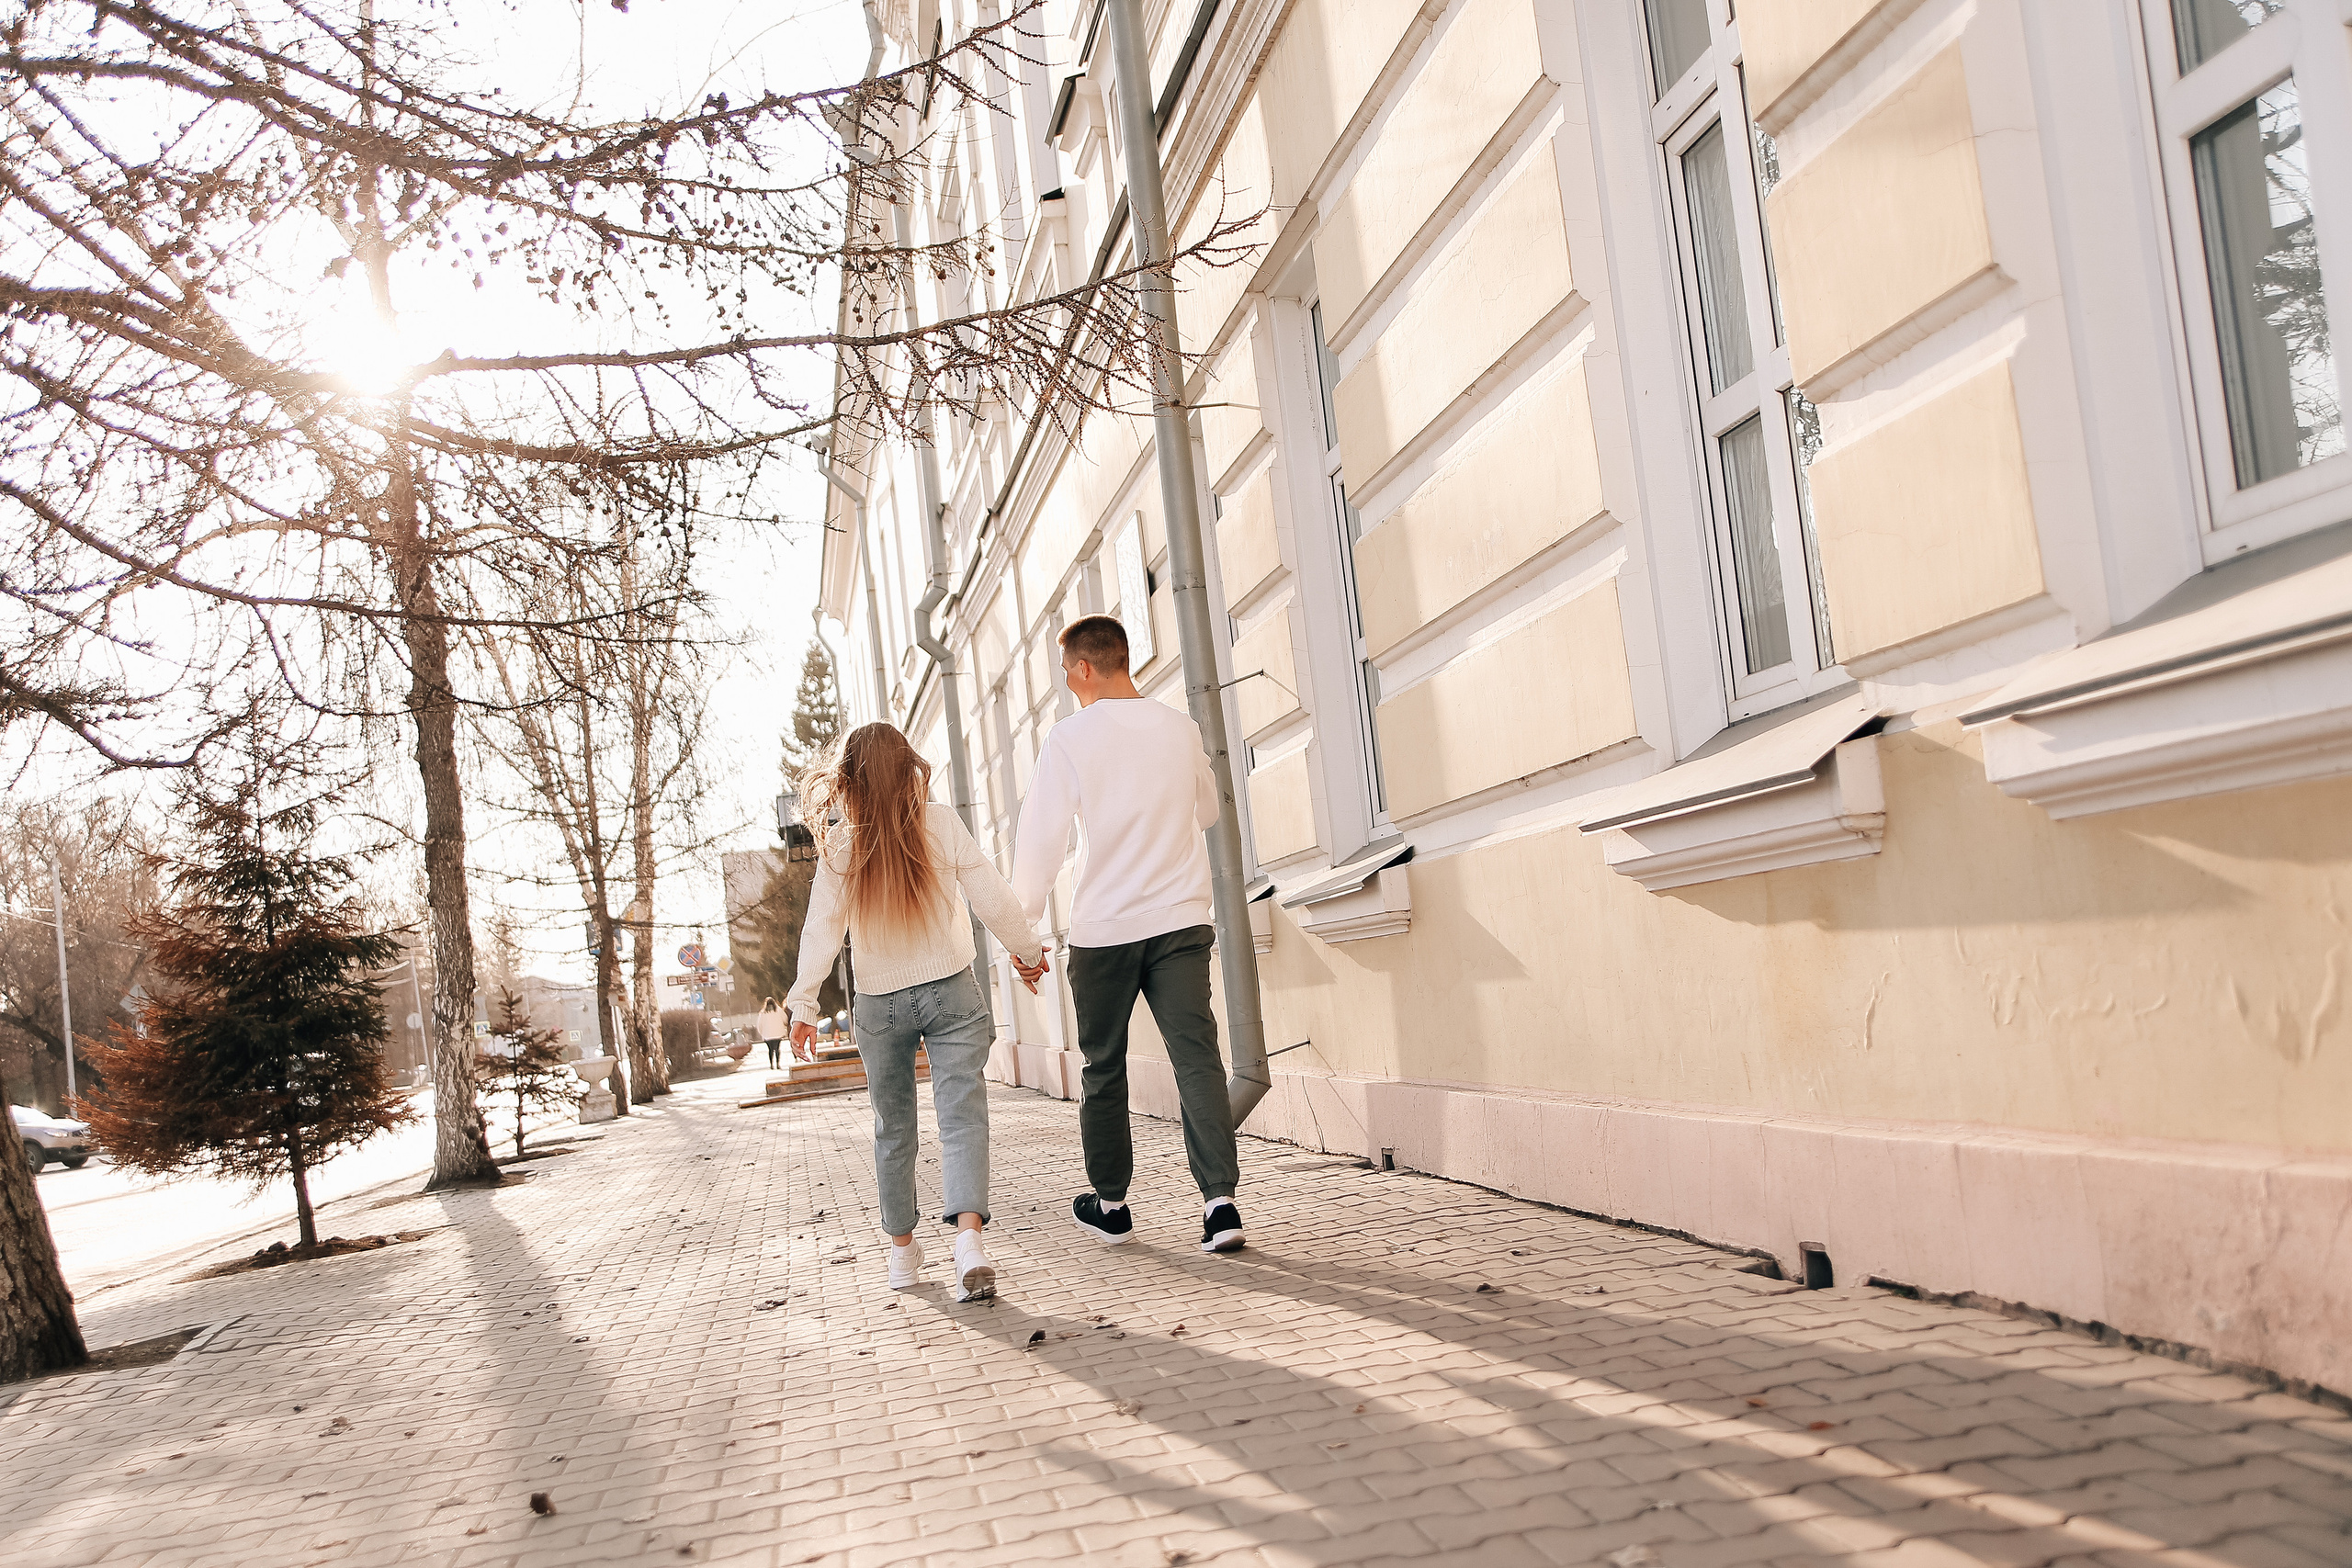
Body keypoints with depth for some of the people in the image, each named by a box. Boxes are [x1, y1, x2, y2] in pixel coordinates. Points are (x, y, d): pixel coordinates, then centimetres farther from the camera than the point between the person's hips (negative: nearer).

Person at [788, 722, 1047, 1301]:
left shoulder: (840, 848, -6)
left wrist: (804, 1004, -1)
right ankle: (968, 1234, -26)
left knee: (893, 1127, 15)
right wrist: (1028, 951, 10)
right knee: (961, 1112, -6)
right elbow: (993, 898, -4)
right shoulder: (941, 824, -6)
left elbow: (821, 931, -8)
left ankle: (902, 1248, 24)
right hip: (952, 992, -1)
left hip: (879, 1005, 1)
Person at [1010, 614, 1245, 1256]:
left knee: (1104, 1066, 12)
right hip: (1182, 919, 3)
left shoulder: (1070, 737, -7)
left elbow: (1041, 838, -9)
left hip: (1104, 927, -2)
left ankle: (1110, 1203, 24)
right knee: (1197, 1056, -2)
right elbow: (1207, 811, 22)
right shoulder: (1180, 727, 6)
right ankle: (1220, 1200, -13)